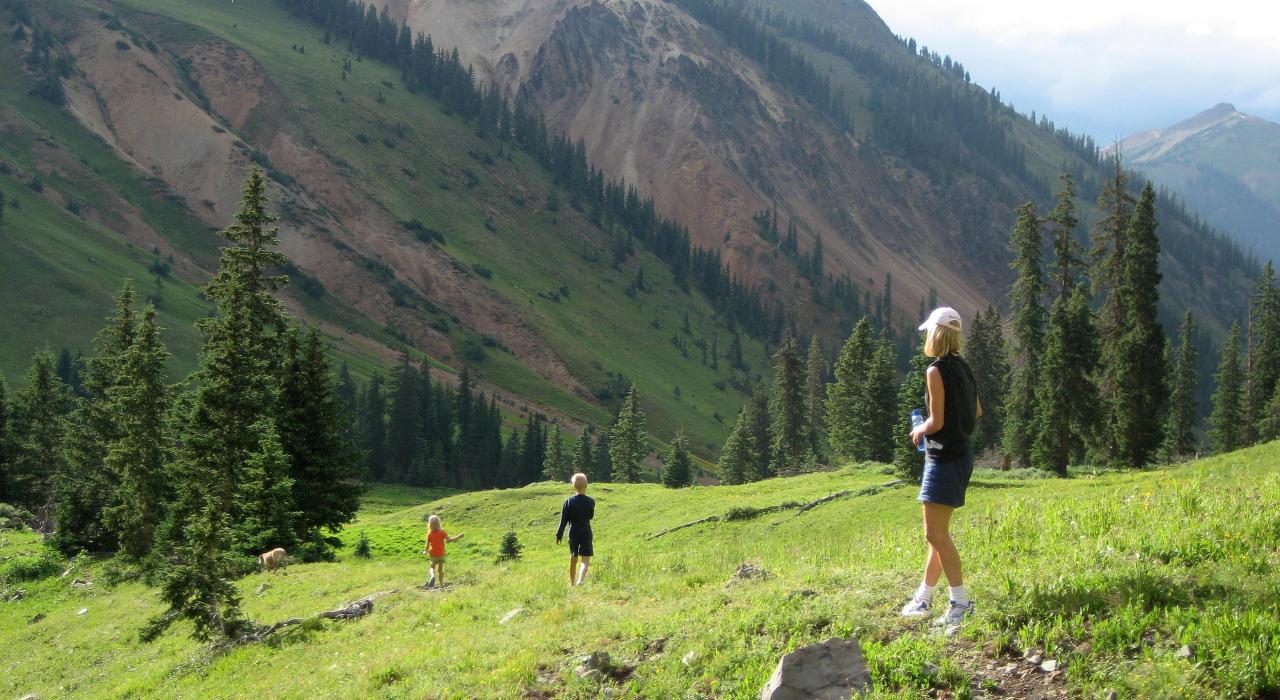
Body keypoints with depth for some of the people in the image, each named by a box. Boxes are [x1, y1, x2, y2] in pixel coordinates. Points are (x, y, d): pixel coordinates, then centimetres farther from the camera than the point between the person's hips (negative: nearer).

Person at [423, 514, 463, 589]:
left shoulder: (429, 534, -9)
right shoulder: (442, 532, -12)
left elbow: (427, 545, -5)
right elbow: (449, 539, -20)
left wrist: (425, 552, 14)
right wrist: (458, 537, -13)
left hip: (433, 554, 0)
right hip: (441, 554, 0)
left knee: (433, 567, 19)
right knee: (440, 570, 11)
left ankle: (433, 575, -12)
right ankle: (441, 584, 12)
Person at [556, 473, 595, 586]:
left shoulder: (569, 501, -7)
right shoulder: (590, 502, -7)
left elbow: (563, 520, -6)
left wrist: (559, 535, 0)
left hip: (573, 534, 2)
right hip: (586, 534, -2)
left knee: (573, 559, 16)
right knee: (585, 560, -3)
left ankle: (572, 583, 27)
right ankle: (581, 580, -28)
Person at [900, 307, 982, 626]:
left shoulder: (936, 371, -16)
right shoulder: (963, 367, 9)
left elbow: (937, 422, -18)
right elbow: (976, 412, 20)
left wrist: (919, 429, 1)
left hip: (944, 456, -9)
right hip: (962, 453, 9)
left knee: (936, 534, -7)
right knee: (938, 532, 15)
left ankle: (961, 602, -6)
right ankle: (923, 599, 24)